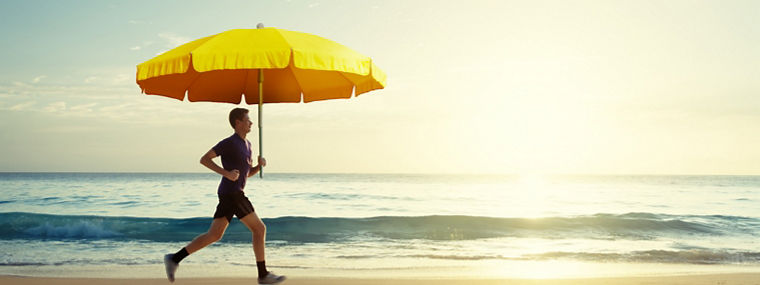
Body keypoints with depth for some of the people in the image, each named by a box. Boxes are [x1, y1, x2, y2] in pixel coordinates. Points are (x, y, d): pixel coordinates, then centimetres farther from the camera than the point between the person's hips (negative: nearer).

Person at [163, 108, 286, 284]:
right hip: (232, 194, -10)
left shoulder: (247, 144, 21)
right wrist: (226, 173, -21)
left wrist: (261, 164, 6)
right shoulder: (229, 142, -8)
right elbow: (204, 159, -11)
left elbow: (248, 173, 27)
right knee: (259, 229, -5)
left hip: (230, 196, 10)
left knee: (214, 235, 5)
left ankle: (175, 259, 3)